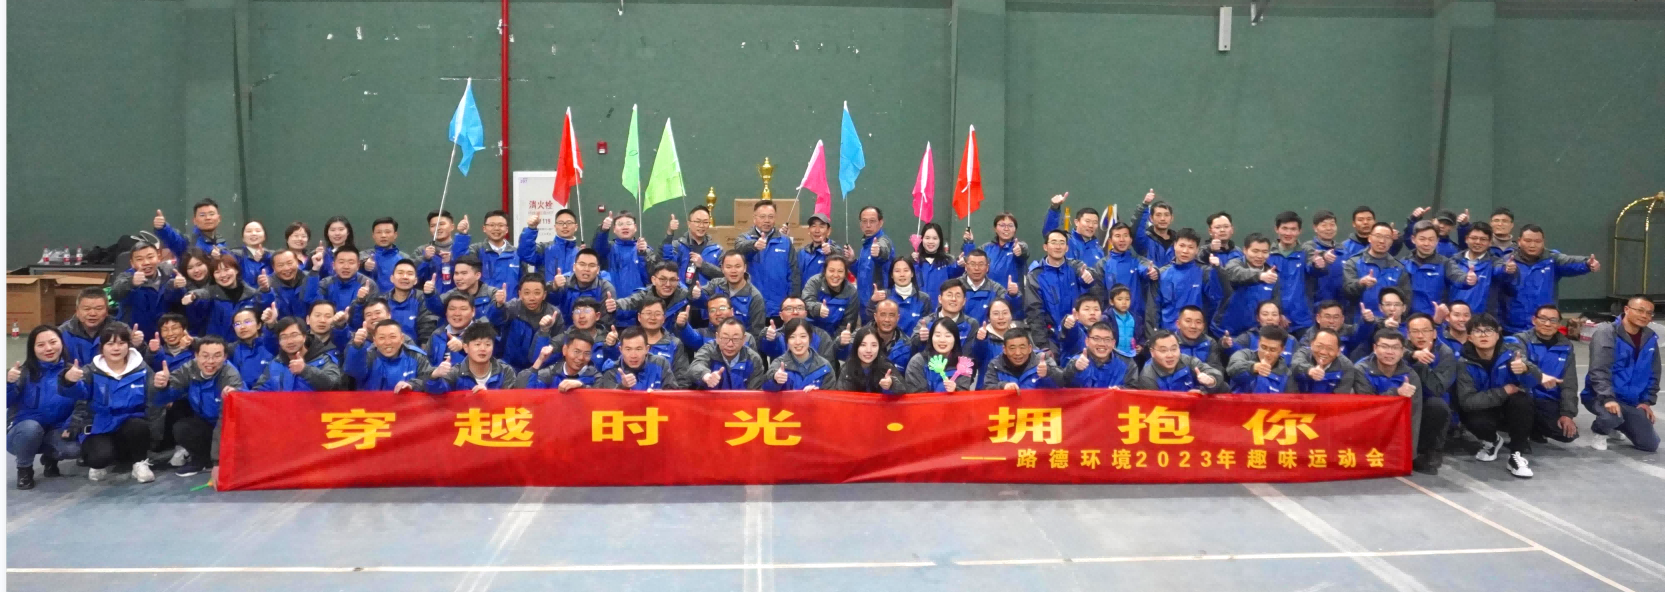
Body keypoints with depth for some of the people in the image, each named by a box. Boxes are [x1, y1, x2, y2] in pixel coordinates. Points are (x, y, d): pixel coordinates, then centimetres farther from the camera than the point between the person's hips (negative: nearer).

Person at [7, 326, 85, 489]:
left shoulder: (73, 370, -4)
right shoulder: (25, 371, -8)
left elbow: (82, 401, -14)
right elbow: (7, 402, -16)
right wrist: (9, 383, -34)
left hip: (56, 433, 1)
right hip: (23, 432, -1)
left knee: (73, 448, -29)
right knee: (31, 426, -35)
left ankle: (50, 458, 11)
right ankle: (24, 469, -5)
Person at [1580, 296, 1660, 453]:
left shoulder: (1650, 338, 3)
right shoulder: (1606, 332, -16)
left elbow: (1653, 374, 13)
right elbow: (1599, 370, -24)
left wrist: (1647, 401, 4)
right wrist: (1608, 398, -34)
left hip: (1632, 401, 6)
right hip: (1600, 396, -6)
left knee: (1650, 444, 4)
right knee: (1612, 415, -38)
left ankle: (1616, 426, 32)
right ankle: (1601, 432, 0)